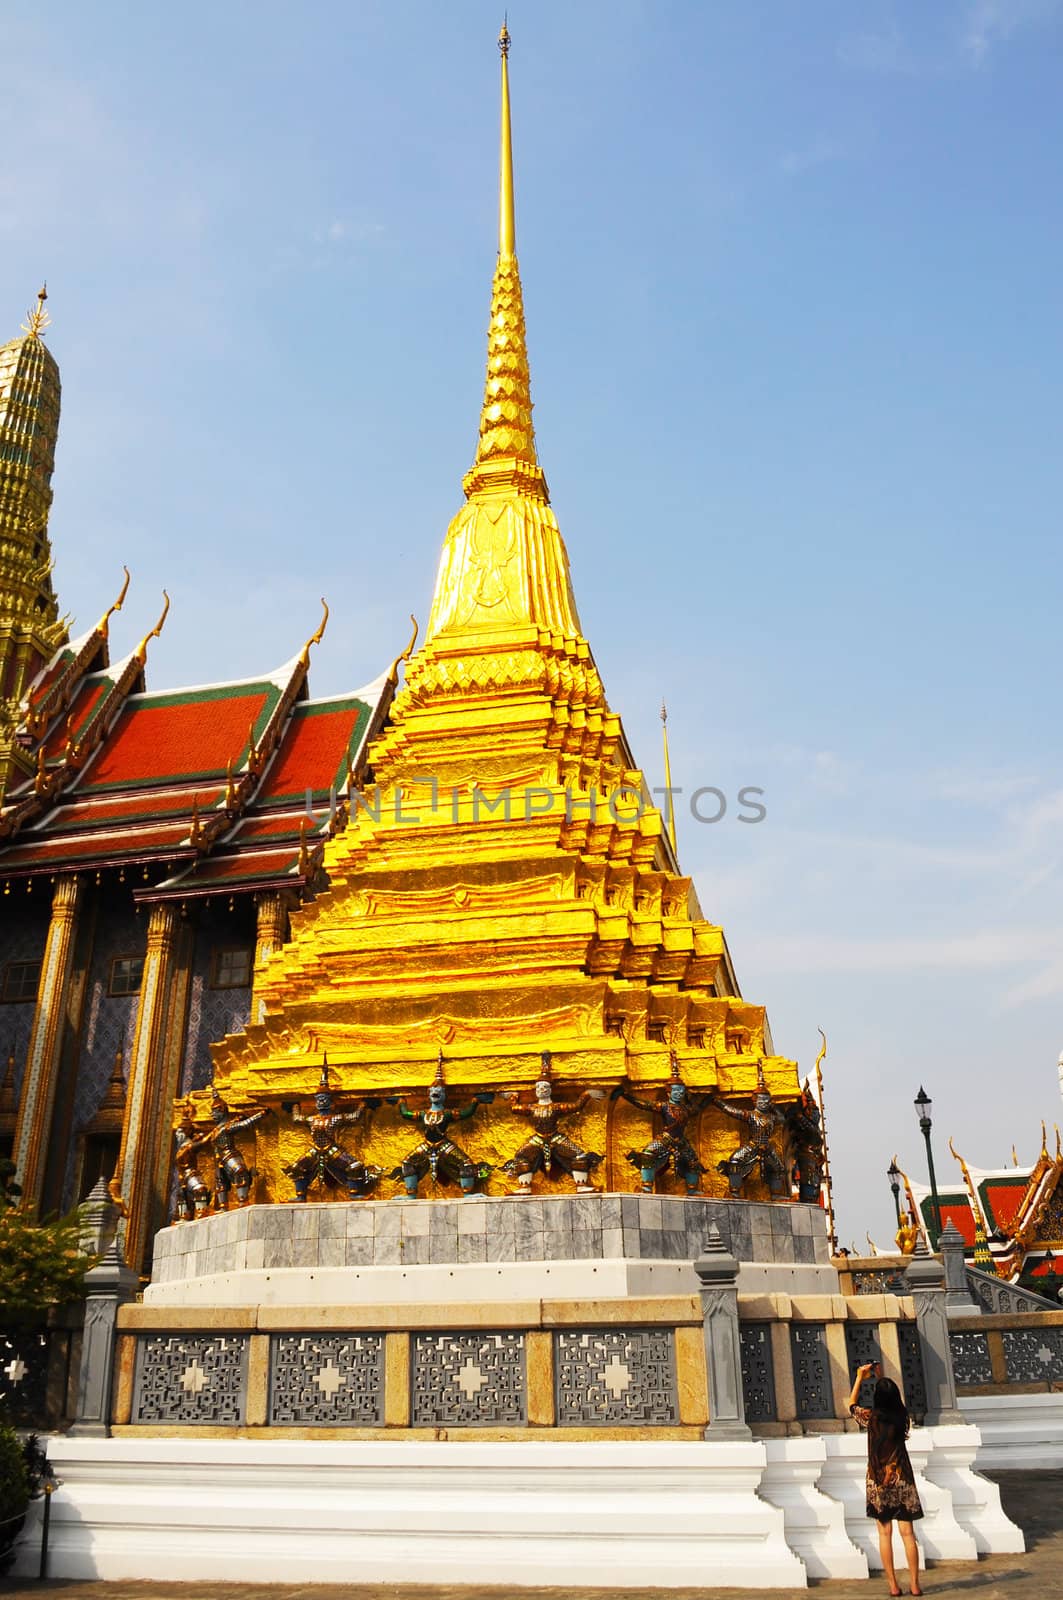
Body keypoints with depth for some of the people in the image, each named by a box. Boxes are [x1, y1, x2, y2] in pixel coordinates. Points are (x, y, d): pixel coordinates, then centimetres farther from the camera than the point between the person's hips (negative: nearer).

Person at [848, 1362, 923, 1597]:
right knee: (907, 1533, 6)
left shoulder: (871, 1417, -11)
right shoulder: (902, 1416, -4)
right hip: (902, 1479, 2)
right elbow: (893, 1400, 20)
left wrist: (860, 1377, 15)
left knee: (885, 1533, 4)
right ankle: (914, 1584, 6)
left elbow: (852, 1405, 10)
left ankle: (893, 1585, 4)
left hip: (878, 1481, -2)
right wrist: (882, 1378, 27)